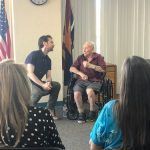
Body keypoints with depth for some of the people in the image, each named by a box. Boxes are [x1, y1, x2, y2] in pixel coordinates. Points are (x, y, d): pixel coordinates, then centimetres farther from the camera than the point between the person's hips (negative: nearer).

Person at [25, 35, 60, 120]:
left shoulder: (48, 59, 10)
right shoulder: (34, 55, -13)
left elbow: (49, 76, 6)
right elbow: (29, 73, -22)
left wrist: (48, 83, -20)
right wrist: (43, 85, -28)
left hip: (38, 83, 8)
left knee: (56, 85, -7)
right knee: (38, 91, -35)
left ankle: (50, 109, 0)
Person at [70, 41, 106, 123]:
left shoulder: (98, 57, 7)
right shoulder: (80, 57, 13)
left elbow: (103, 69, -7)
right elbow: (71, 68, 5)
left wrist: (90, 65, -14)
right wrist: (80, 73, -13)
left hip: (94, 81, -2)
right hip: (81, 81, 3)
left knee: (89, 91, -35)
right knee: (76, 93, -27)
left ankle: (92, 111, -11)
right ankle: (81, 113, -9)